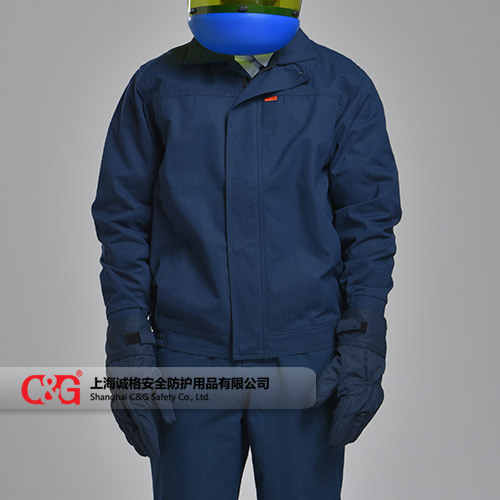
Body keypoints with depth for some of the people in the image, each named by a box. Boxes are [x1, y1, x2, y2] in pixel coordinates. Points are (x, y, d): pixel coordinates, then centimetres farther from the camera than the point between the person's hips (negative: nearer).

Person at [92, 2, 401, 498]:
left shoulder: (342, 88, 3)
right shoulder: (159, 86, 4)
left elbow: (368, 222, 2)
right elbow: (124, 220, 5)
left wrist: (364, 346, -7)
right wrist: (128, 348, -2)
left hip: (305, 356, 0)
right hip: (189, 353, 1)